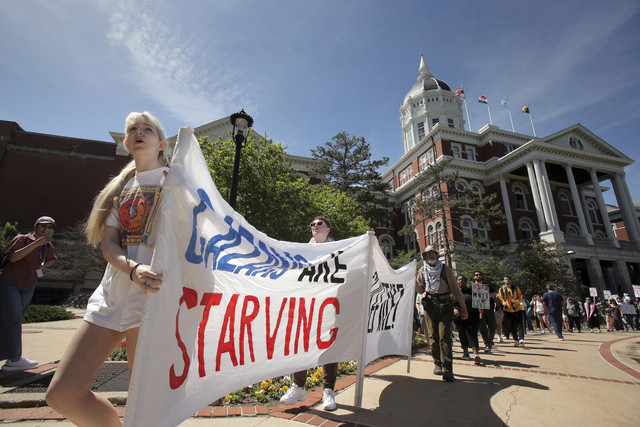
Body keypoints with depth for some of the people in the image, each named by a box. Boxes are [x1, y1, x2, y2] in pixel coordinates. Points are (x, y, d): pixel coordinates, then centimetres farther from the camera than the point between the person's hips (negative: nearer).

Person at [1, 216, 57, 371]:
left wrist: (41, 267, 11)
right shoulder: (22, 239, -9)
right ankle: (14, 359, 3)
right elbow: (12, 257, -24)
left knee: (15, 320, 8)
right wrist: (35, 244, -29)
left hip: (28, 286, 6)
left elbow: (52, 259, 30)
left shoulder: (48, 247, 9)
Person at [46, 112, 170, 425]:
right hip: (112, 294, 6)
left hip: (153, 294, -6)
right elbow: (108, 241, 5)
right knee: (61, 393, 4)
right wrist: (133, 269, -14)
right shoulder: (120, 186, 19)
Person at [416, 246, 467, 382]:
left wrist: (463, 307, 0)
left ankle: (447, 370, -8)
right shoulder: (422, 271, 10)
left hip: (445, 305, -2)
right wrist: (412, 280, -2)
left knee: (444, 336, -8)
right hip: (430, 306, 2)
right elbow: (420, 288, 15)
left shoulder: (445, 270, 4)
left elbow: (456, 289, 5)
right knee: (433, 336, 4)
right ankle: (437, 364, 19)